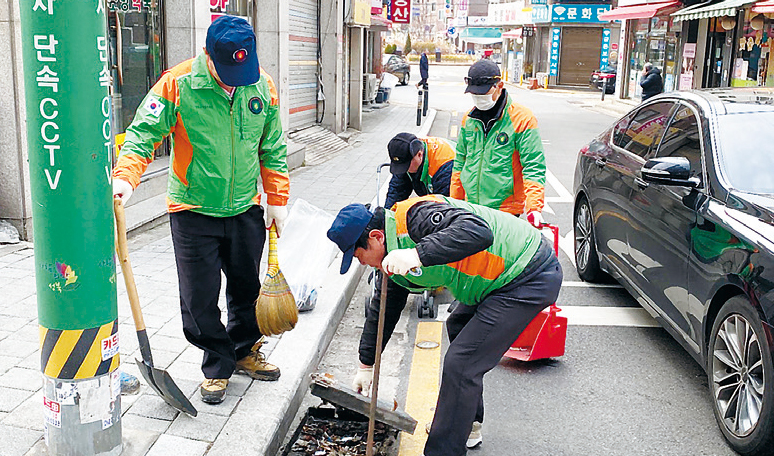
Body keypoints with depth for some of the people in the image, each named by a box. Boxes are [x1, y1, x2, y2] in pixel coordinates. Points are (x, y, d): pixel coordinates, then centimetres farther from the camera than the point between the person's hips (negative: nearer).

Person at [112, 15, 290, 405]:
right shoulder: (178, 84, -13)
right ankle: (217, 365, 24)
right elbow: (143, 132, -15)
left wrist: (276, 199, 7)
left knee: (247, 286, 17)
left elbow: (272, 149, 7)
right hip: (193, 210, -3)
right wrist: (125, 176, -31)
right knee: (200, 299, 3)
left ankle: (245, 351, 39)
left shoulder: (263, 85, -2)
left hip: (245, 209, 3)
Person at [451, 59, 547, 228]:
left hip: (505, 212, -5)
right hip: (471, 208, 5)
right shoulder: (469, 119, 10)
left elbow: (534, 168, -10)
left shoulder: (522, 119, -7)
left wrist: (534, 208, -20)